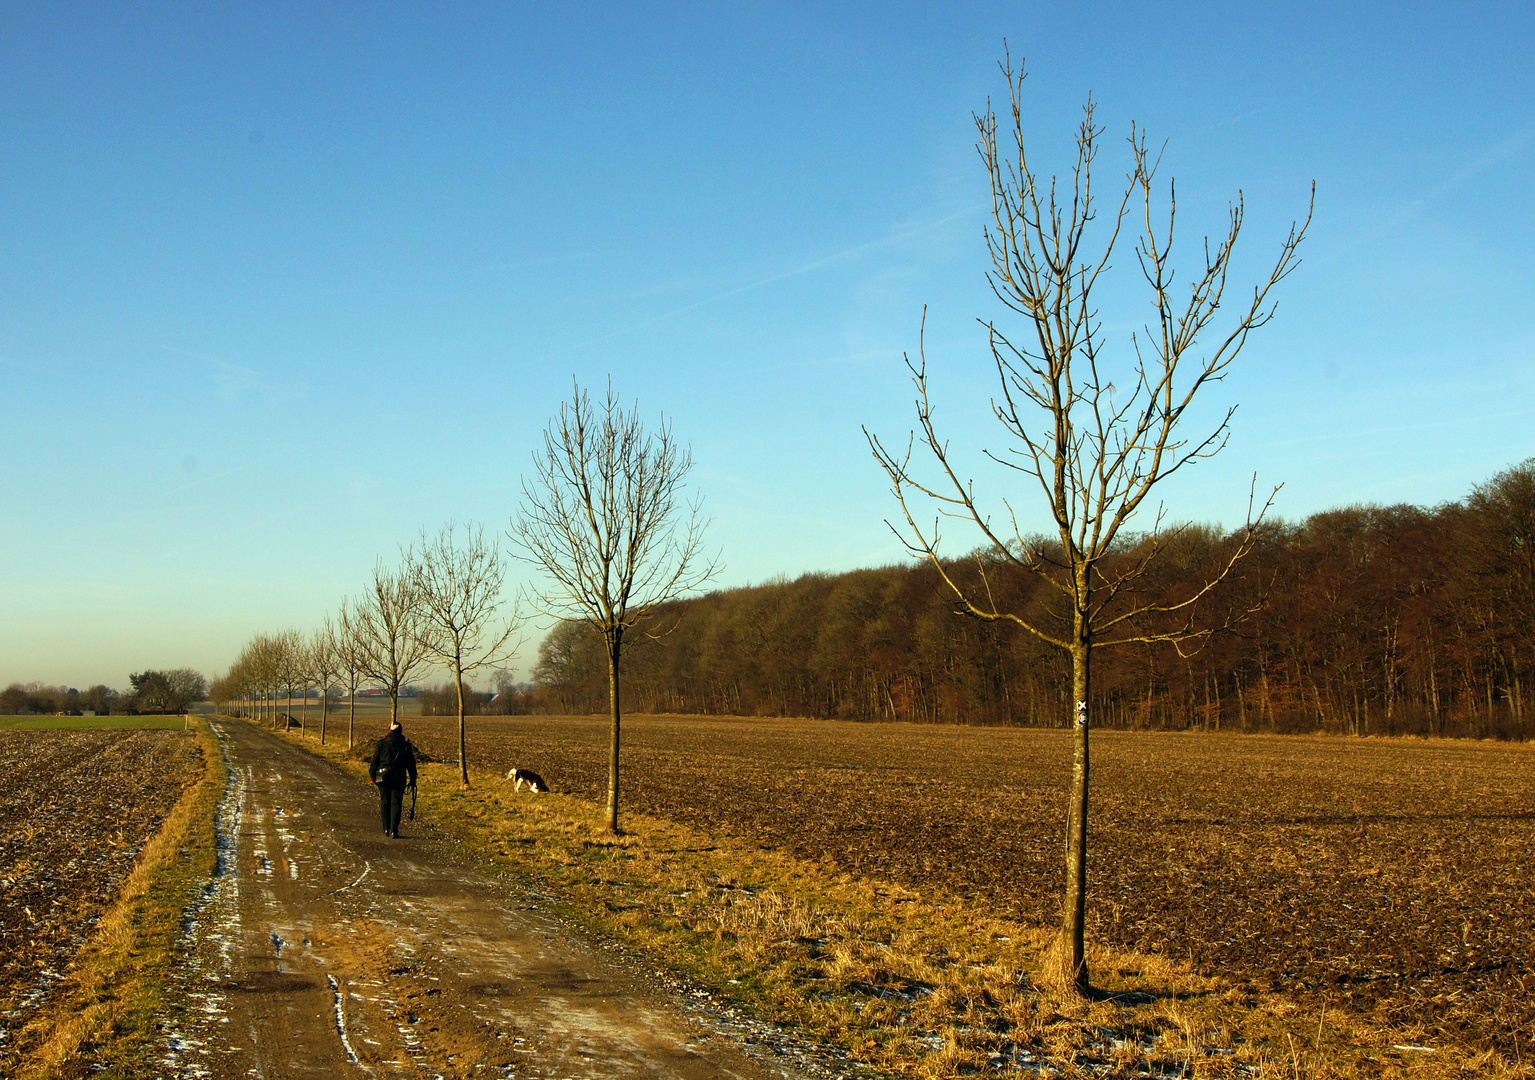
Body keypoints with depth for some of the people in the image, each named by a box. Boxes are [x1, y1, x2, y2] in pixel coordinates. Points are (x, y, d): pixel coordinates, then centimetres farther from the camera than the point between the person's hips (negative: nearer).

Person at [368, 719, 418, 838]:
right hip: (399, 778, 0)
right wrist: (412, 780, 11)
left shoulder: (382, 743, -1)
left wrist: (372, 775, 10)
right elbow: (411, 764, 5)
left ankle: (386, 829, 11)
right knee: (396, 803, 1)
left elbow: (375, 760, 1)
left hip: (383, 778, 0)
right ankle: (394, 830, -7)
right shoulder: (406, 745, 2)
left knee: (385, 803, 10)